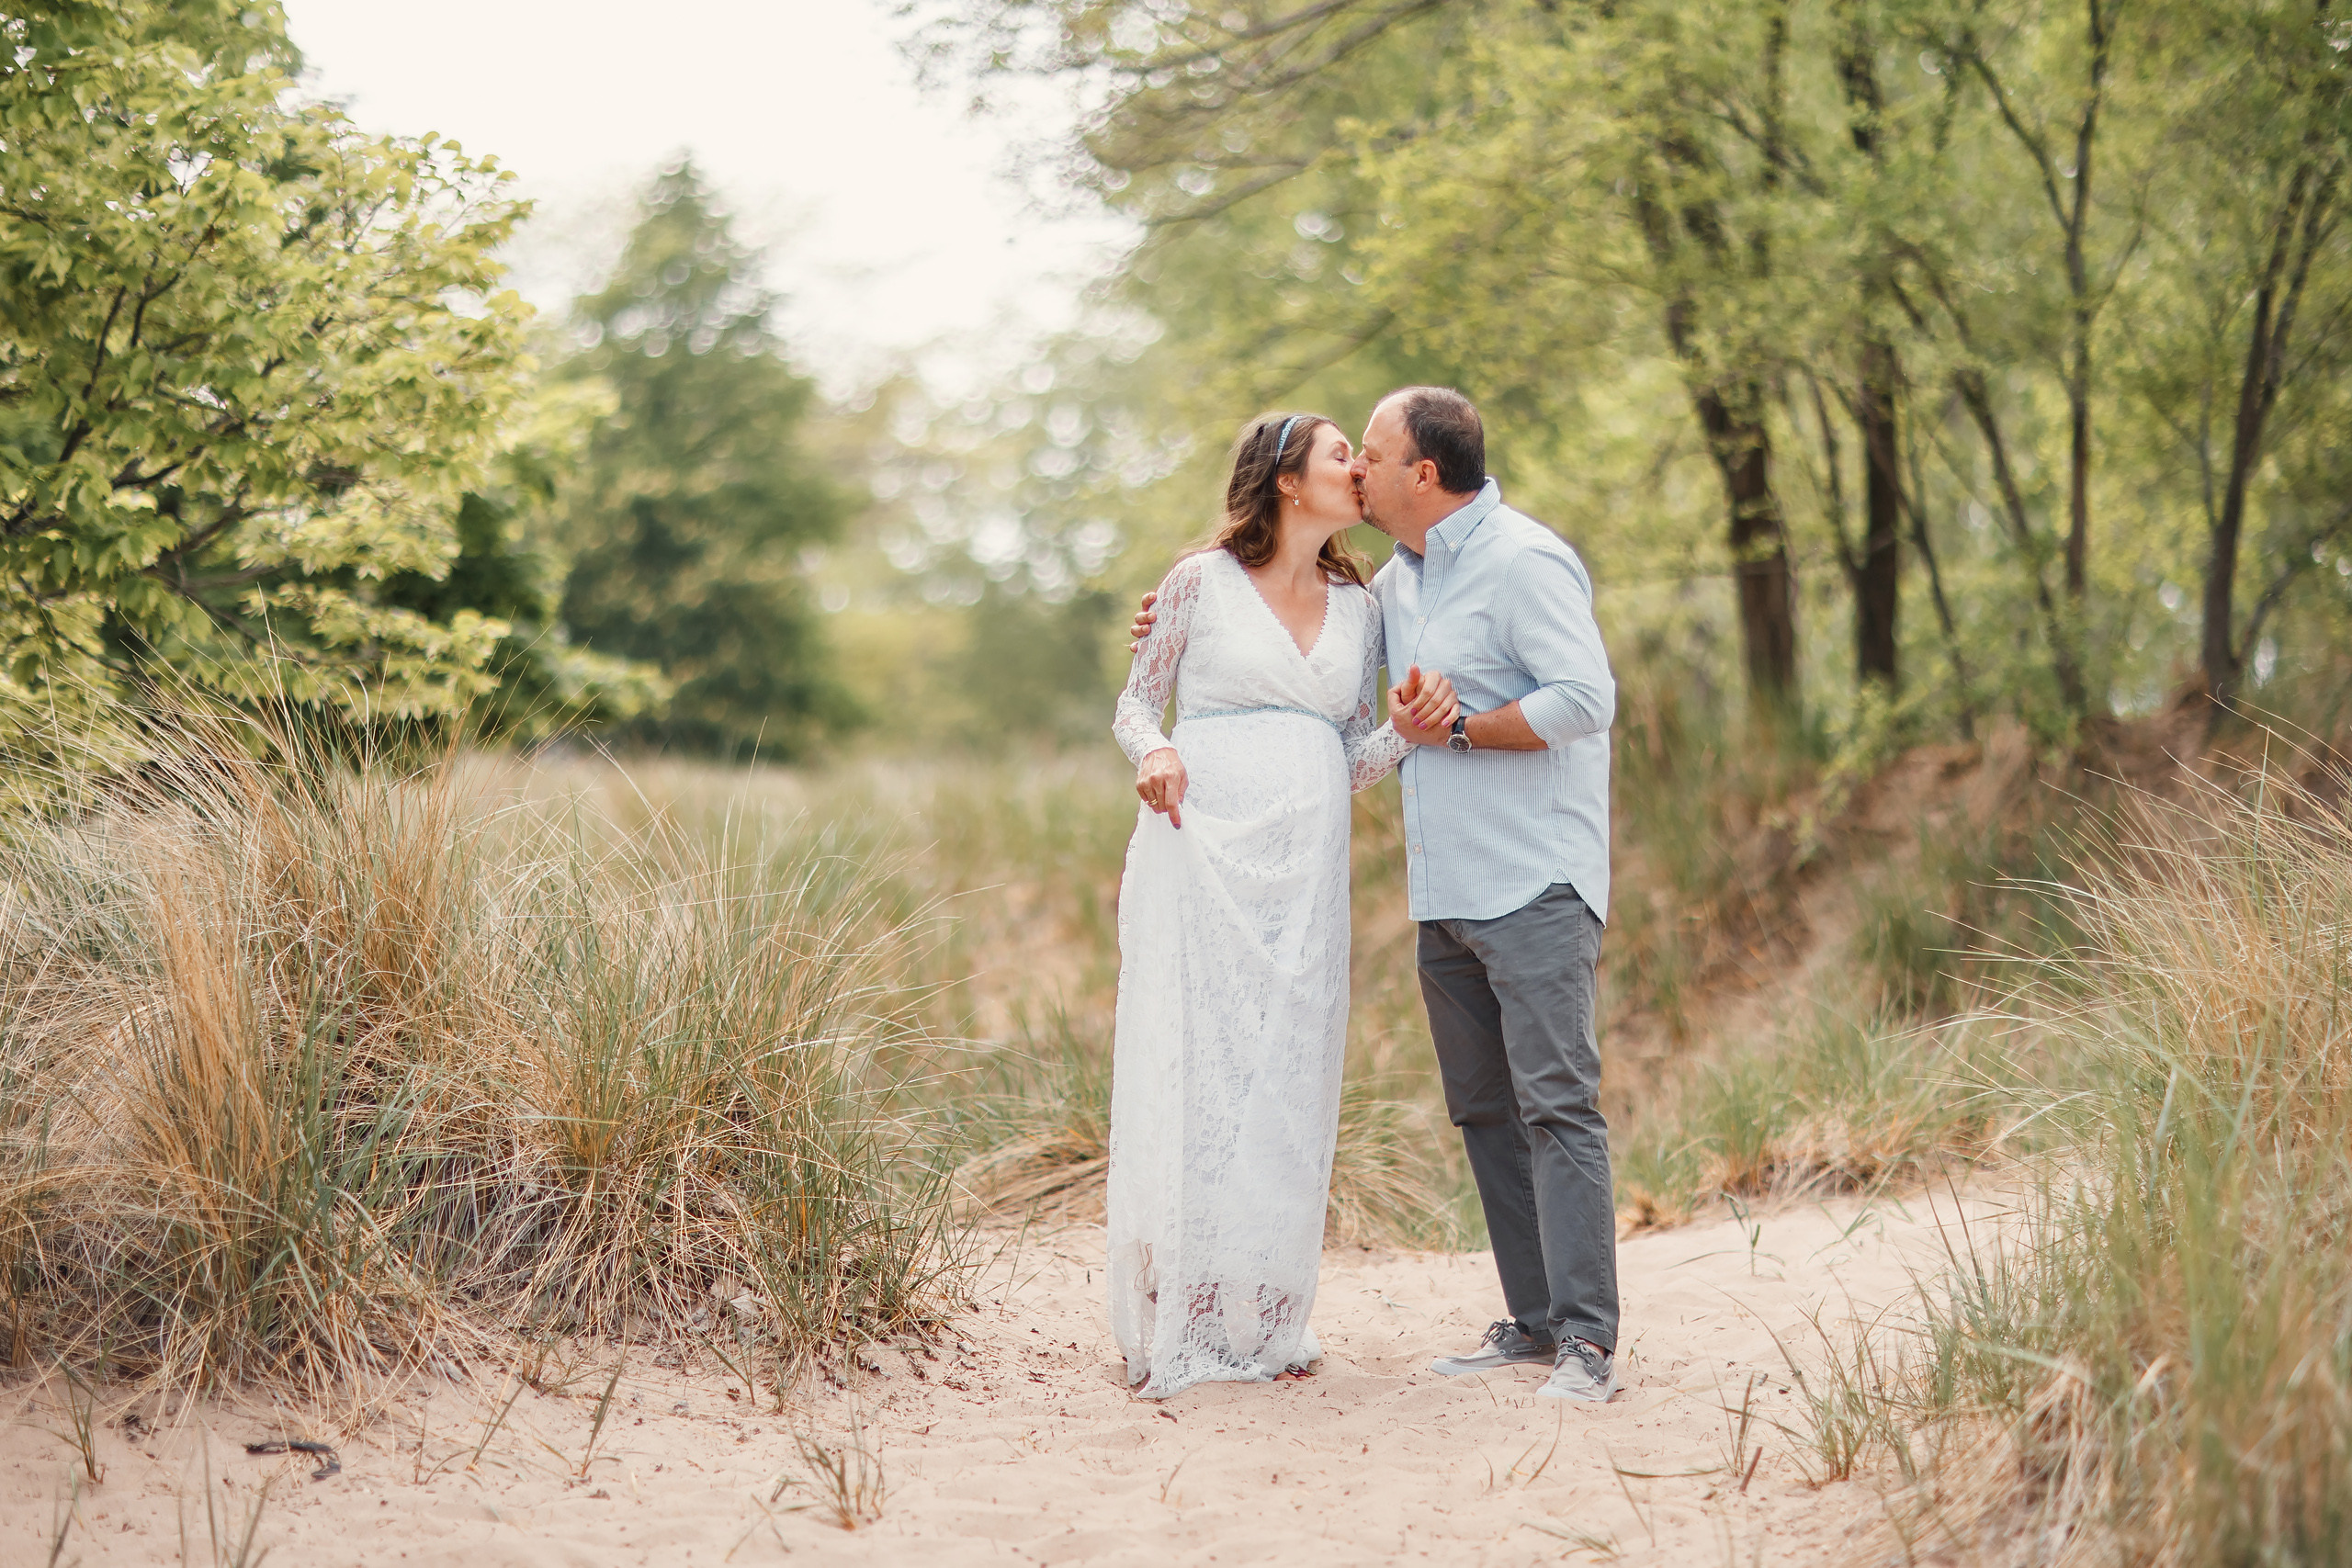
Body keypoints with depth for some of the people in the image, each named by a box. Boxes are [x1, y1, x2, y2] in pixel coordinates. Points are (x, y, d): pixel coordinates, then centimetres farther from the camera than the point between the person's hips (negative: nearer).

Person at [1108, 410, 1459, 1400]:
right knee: (1190, 1072, -5)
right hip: (1200, 847, -4)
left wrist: (1407, 732, -4)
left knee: (1287, 1085, 3)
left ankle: (1266, 1323, 12)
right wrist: (1152, 753, -13)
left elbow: (1352, 762, 16)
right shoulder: (1204, 580, 3)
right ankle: (1171, 1326, 3)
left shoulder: (1356, 608, 15)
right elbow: (1136, 699, 9)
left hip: (1304, 872, 4)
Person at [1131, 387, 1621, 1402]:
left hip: (1536, 889, -9)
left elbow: (1585, 701, -19)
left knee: (1555, 1105, -11)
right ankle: (1532, 1321, 16)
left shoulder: (1523, 563, -11)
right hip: (1445, 896, 9)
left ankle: (1586, 1340, -10)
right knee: (1484, 1112, 9)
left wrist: (1456, 727, -12)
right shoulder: (1399, 579, 16)